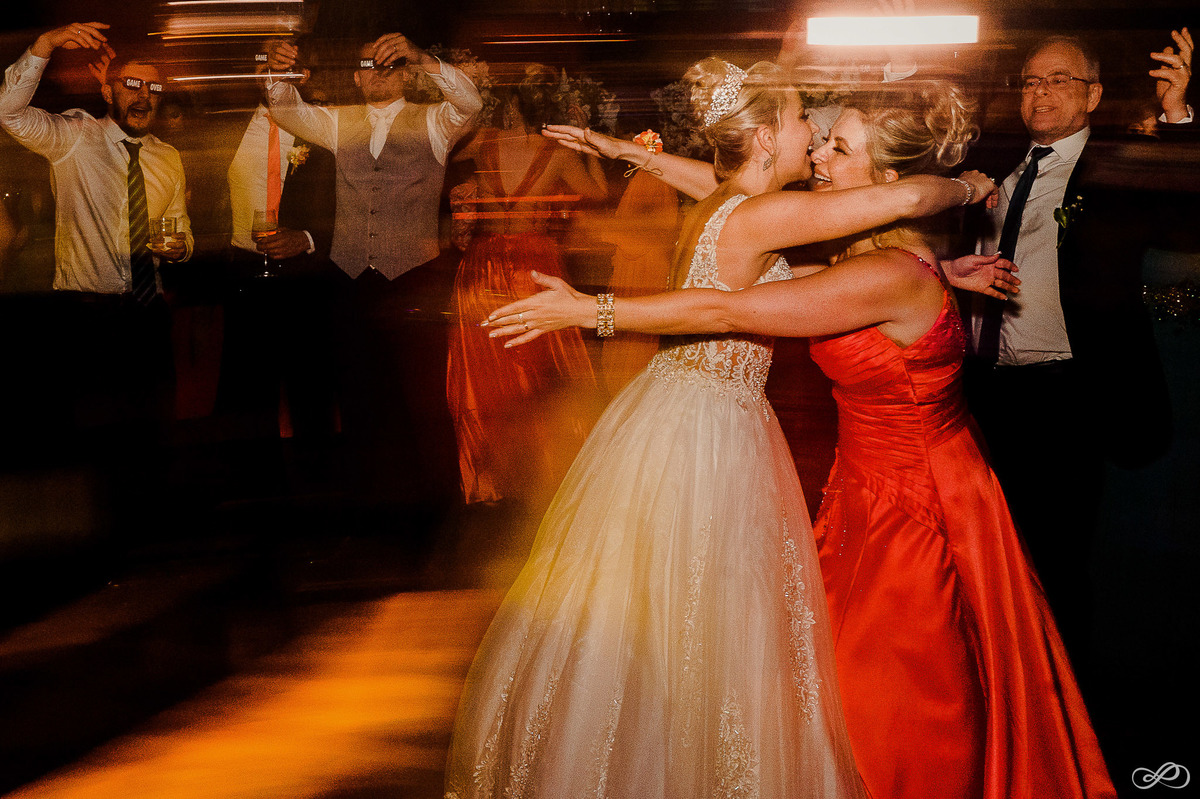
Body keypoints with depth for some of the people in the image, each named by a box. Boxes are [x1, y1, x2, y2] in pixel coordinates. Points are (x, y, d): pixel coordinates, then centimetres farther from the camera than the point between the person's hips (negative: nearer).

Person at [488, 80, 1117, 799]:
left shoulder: (887, 275, -28)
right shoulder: (872, 246, -1)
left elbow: (724, 312, -27)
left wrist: (587, 309, -21)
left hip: (916, 510, -8)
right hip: (871, 488, 8)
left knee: (903, 715, 8)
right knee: (854, 683, 18)